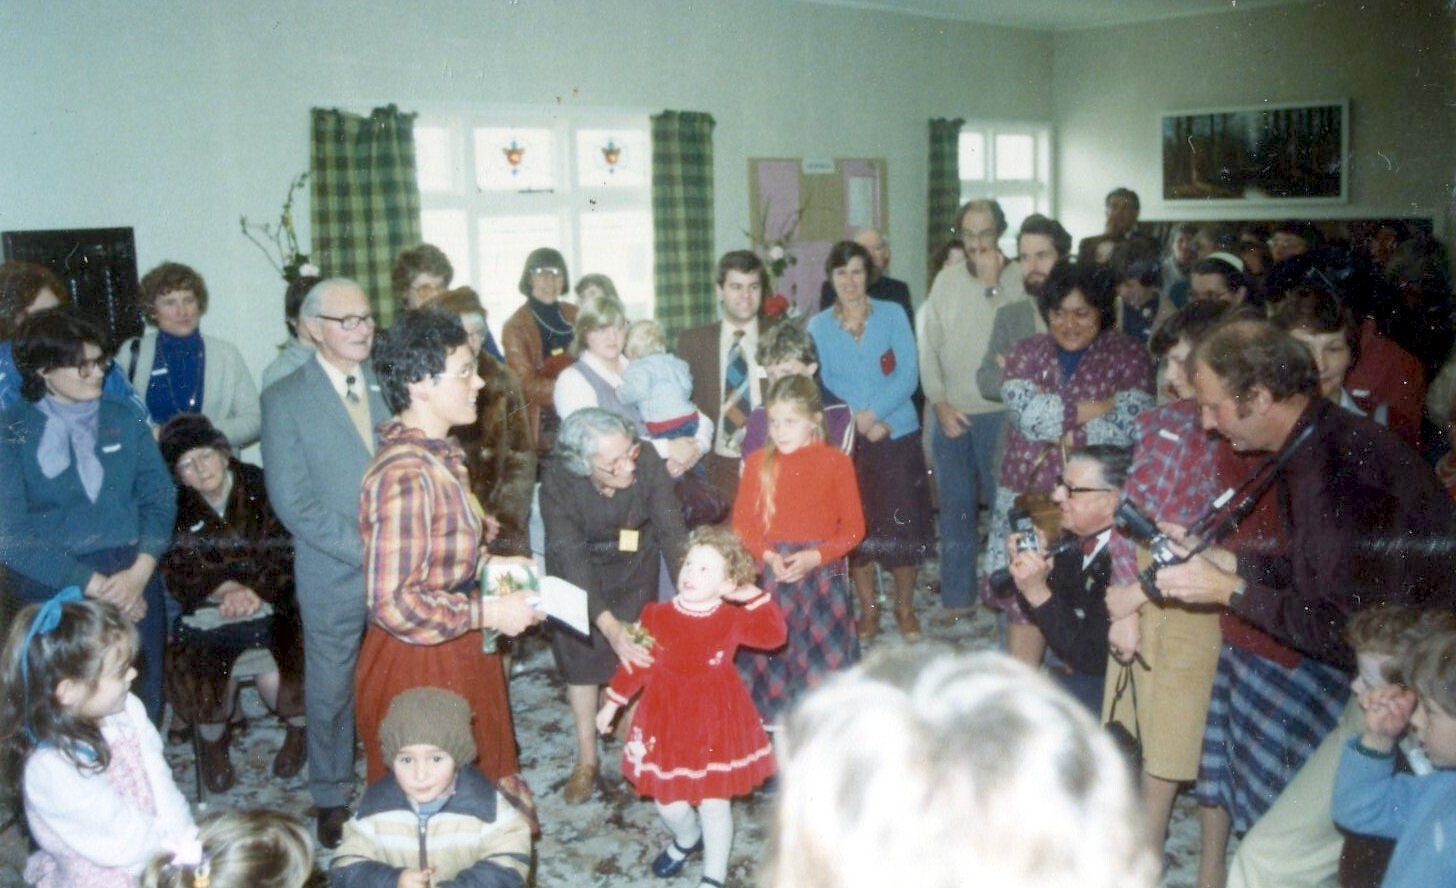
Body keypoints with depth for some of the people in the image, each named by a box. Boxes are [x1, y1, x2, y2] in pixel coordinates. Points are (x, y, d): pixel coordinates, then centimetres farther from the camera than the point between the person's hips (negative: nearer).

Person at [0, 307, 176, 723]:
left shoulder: (124, 419, 8)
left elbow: (160, 498, 5)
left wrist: (140, 572, -11)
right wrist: (95, 585, -14)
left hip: (134, 583, 3)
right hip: (51, 588, -3)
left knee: (143, 709, 7)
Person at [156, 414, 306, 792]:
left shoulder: (261, 489, 2)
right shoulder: (176, 507, 6)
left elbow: (286, 553, -3)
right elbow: (175, 572, -3)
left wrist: (255, 591, -19)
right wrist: (226, 589, -19)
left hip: (269, 606, -1)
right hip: (206, 613, 1)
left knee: (278, 683, -18)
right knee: (206, 675, -21)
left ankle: (298, 726, 21)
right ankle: (212, 741, 16)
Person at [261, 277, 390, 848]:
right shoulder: (284, 400, -5)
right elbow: (292, 502, -11)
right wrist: (363, 550, -15)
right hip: (333, 575, -2)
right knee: (330, 693, 11)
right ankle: (332, 798, 31)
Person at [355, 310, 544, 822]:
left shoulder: (440, 456, 5)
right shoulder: (404, 475, -26)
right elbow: (393, 604, -29)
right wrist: (489, 613, -22)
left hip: (457, 657, 9)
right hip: (418, 666, -9)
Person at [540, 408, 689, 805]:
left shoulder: (646, 461, -33)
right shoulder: (558, 479, -35)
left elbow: (671, 531, -31)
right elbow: (570, 555, -38)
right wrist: (607, 623, -47)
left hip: (634, 564, 1)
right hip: (578, 568, -1)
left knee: (633, 653, 1)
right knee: (581, 656, 4)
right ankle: (586, 759, 22)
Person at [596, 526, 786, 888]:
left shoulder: (732, 620, -9)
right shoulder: (657, 617, -5)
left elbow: (774, 635, -23)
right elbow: (636, 662, 4)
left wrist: (755, 596, -22)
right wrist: (612, 703, 8)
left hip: (716, 725, -2)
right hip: (667, 723, 2)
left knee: (714, 802, 4)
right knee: (668, 802, 9)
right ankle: (686, 839, 45)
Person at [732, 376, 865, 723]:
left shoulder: (836, 463, -4)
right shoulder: (758, 463, 2)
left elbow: (853, 528, -3)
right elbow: (742, 523, 3)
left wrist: (814, 557, -16)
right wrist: (768, 556, -13)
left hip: (820, 574, -1)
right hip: (770, 575, 2)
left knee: (821, 651, 3)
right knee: (770, 652, 6)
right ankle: (772, 718, 21)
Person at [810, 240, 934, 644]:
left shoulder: (893, 316, 3)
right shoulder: (818, 326, 5)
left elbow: (908, 375, -5)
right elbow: (822, 383, -1)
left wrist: (872, 413, -18)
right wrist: (859, 422, -14)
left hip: (897, 435, -1)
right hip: (846, 440, 1)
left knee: (902, 524, 1)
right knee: (856, 526, 5)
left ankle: (905, 608, 19)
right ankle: (869, 610, 20)